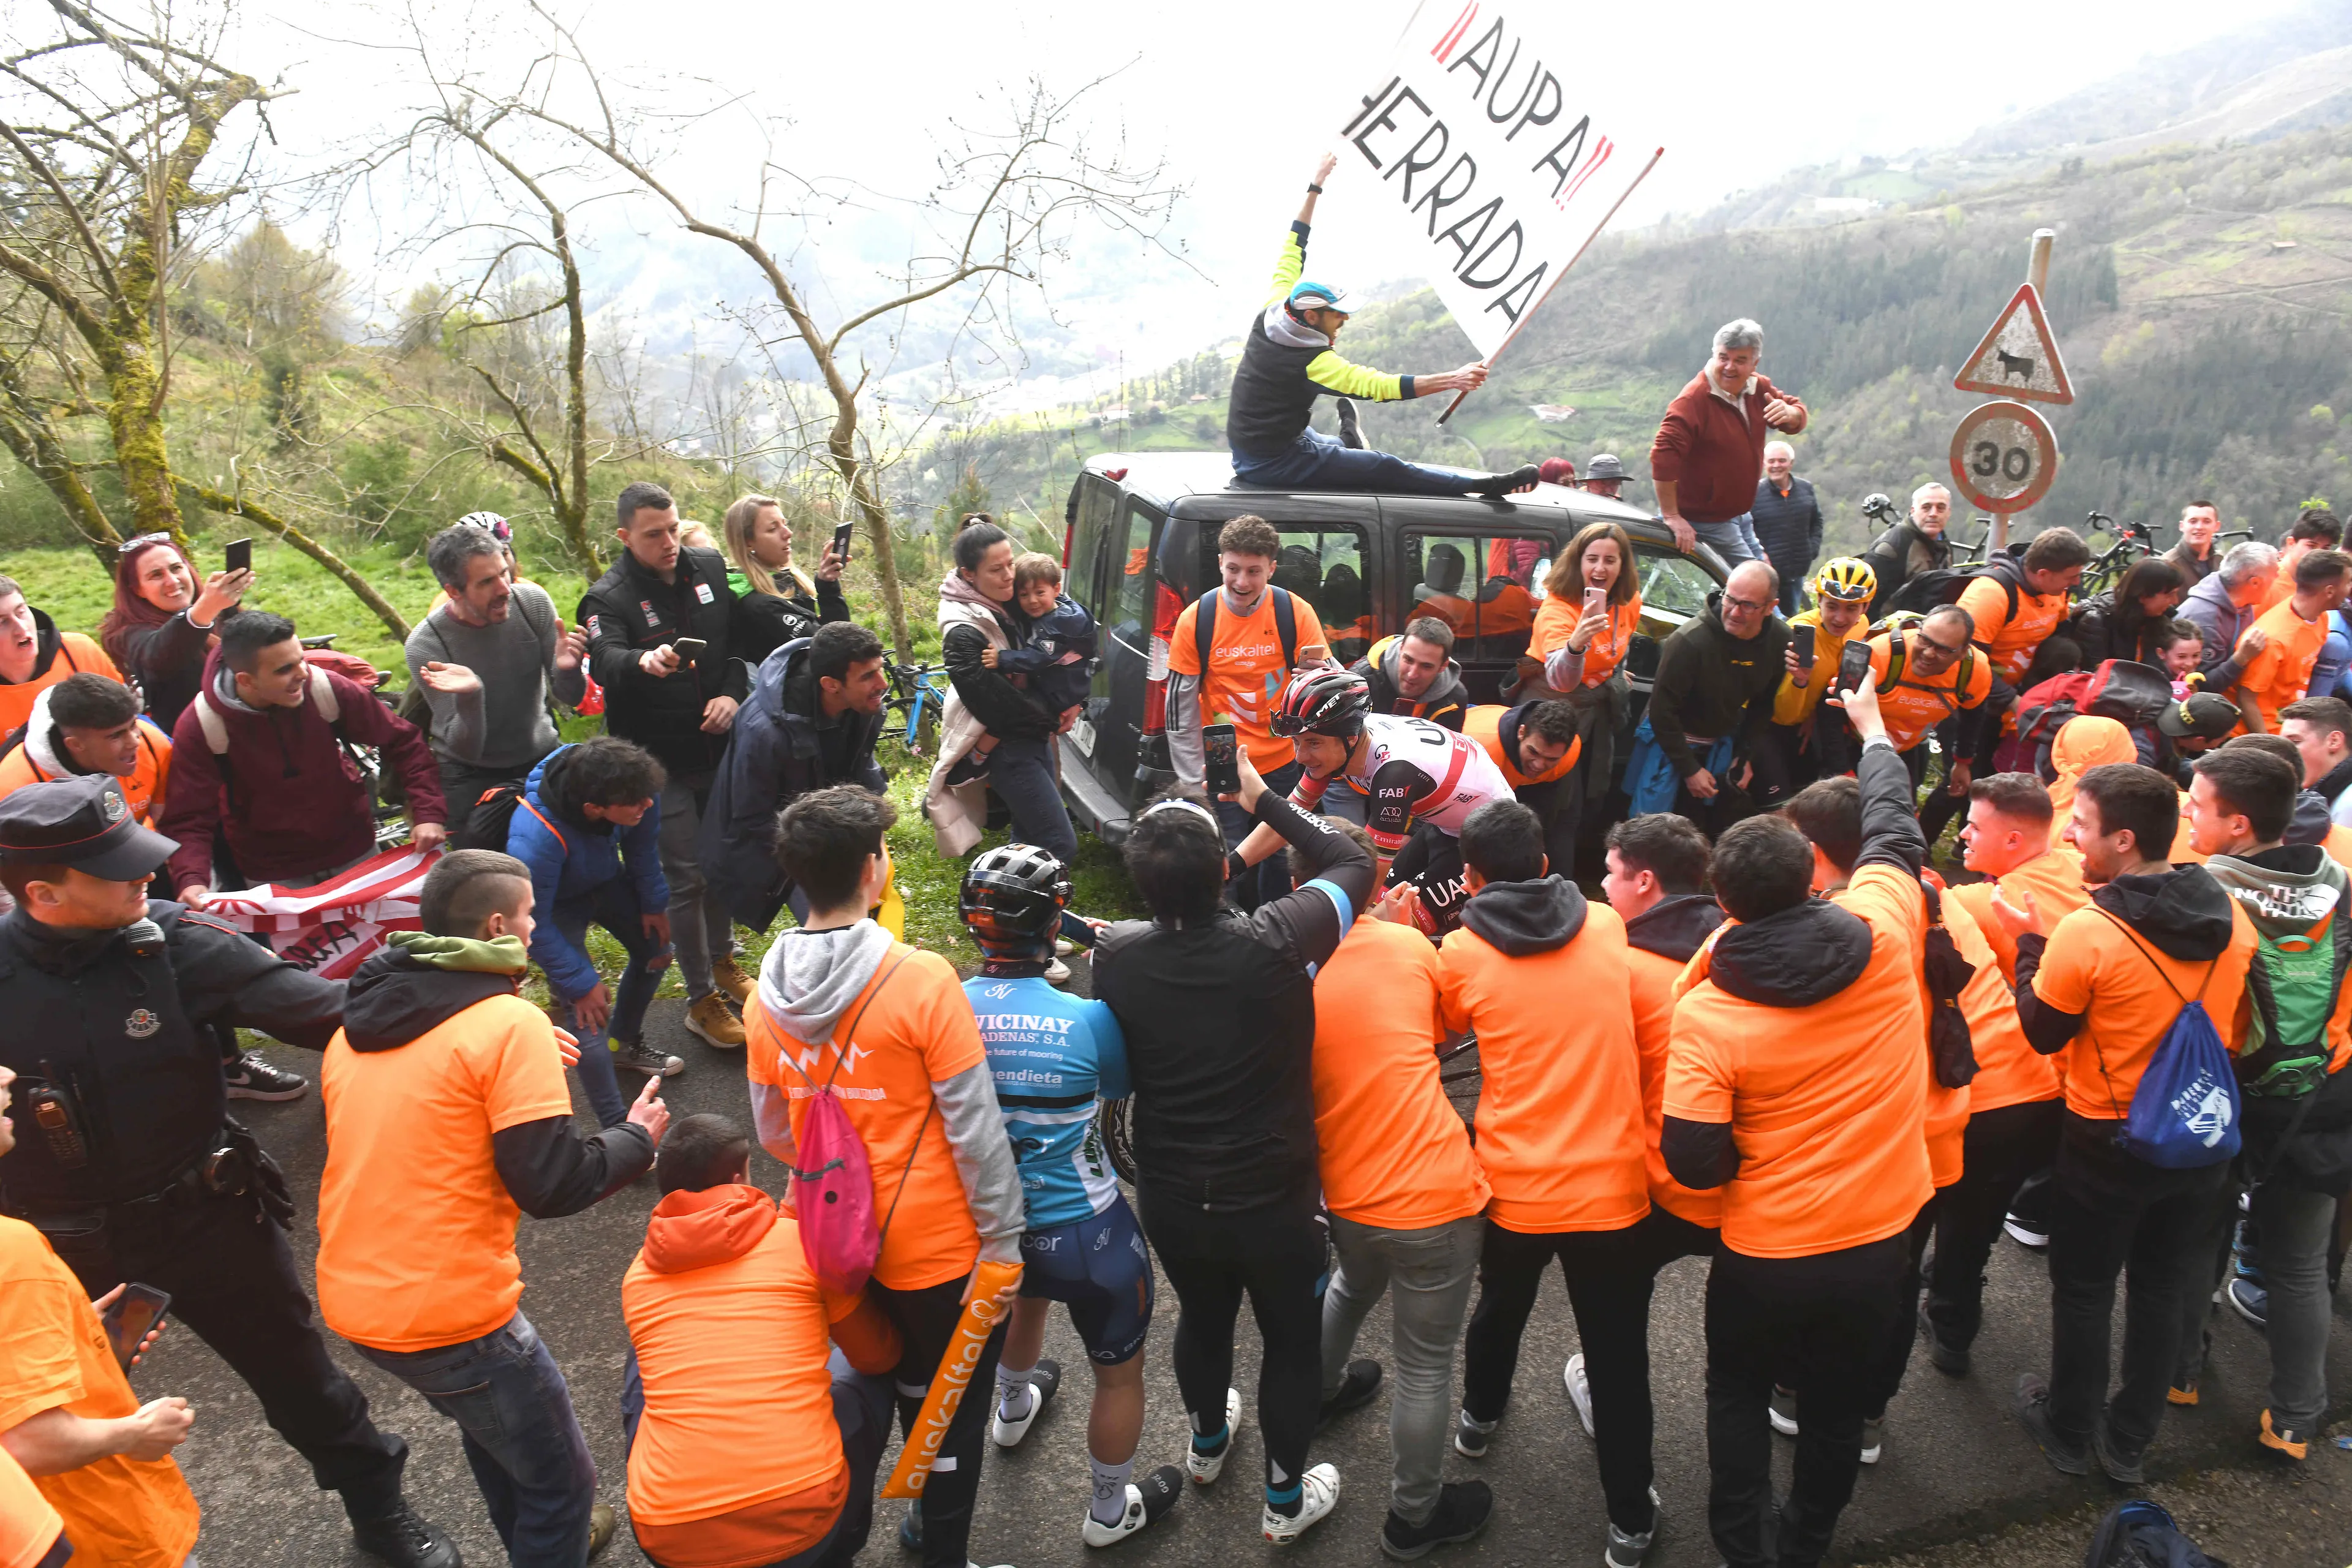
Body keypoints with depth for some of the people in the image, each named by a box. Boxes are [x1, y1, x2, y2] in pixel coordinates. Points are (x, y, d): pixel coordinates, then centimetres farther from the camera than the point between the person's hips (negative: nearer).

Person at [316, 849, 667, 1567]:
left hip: (350, 1298, 9)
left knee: (494, 1420, 33)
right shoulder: (509, 1023, -16)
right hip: (446, 1312, -9)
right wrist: (636, 1138, 0)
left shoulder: (358, 1021, 7)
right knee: (563, 1482, 11)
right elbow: (551, 1186, -19)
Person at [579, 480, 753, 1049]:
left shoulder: (710, 569, 2)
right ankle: (701, 1000, 12)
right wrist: (644, 661, -56)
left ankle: (722, 960, 42)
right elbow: (605, 659, -33)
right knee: (686, 878, -2)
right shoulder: (609, 598, -14)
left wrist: (735, 693, -9)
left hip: (720, 748, 5)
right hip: (662, 764, -5)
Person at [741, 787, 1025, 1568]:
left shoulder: (767, 993, -6)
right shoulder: (922, 979, -24)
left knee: (911, 1385, 29)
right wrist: (1003, 1238, -10)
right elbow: (975, 1128, -20)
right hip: (938, 1246, -5)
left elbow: (774, 1134, 5)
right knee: (954, 1407, 16)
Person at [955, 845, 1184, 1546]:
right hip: (1085, 1237, -5)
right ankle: (1111, 1511, 42)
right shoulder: (1087, 1018, -28)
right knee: (1120, 1374, 21)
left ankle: (1013, 1409, 67)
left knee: (1026, 1293, 39)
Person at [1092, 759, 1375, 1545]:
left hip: (1168, 1199, 3)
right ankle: (1286, 1499, 42)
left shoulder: (1114, 954, -20)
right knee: (1292, 1340, 23)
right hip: (1271, 1202, -3)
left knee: (1202, 1316, 31)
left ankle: (1207, 1441, 58)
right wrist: (1263, 799, -5)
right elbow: (1354, 863, -10)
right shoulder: (1273, 942, -29)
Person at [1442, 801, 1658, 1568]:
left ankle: (1481, 1412, 54)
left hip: (1516, 1187, 1)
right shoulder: (1606, 926, -1)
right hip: (1611, 1185, 0)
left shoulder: (1461, 953, -7)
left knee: (1502, 1303, 29)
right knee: (1618, 1355, 12)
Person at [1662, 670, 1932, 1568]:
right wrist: (1873, 732, 21)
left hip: (1768, 1254, -3)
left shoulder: (1705, 1015, -23)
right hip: (1880, 1237, 4)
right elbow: (1894, 832, 5)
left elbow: (1694, 1165, -21)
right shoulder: (1883, 934, -15)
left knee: (1739, 1394, 22)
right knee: (1838, 1399, 24)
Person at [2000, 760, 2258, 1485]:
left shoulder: (2087, 932, -26)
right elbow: (2234, 1029, 6)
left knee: (2083, 1291, 15)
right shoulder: (2231, 917, -7)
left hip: (2109, 1144, -5)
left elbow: (2042, 1033, -12)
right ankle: (2130, 1440, 34)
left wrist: (2029, 943, -3)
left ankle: (2069, 1433, 32)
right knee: (2161, 1289, 19)